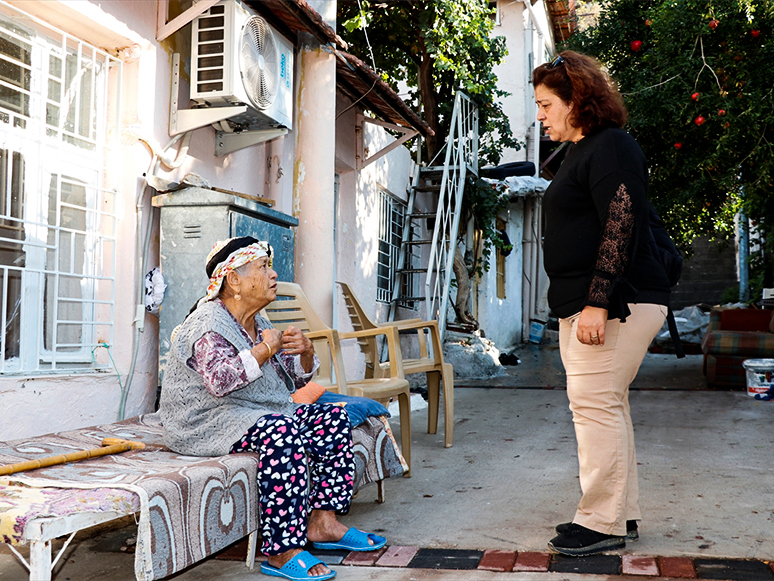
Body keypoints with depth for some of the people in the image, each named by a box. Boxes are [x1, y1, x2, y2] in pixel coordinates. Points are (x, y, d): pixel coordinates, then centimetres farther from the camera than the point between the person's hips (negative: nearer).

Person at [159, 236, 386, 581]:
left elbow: (296, 378, 19)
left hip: (259, 414, 10)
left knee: (332, 418, -1)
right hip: (208, 423, -10)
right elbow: (220, 380, -33)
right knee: (283, 432, -35)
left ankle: (322, 522, -3)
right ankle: (281, 552, -34)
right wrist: (265, 350, -27)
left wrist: (305, 352, -3)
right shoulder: (208, 324, -14)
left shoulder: (257, 325, 15)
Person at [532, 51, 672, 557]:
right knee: (607, 407, 12)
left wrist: (597, 303, -24)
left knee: (595, 405, -9)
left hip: (615, 304, -10)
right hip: (588, 304, 10)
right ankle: (623, 515, 22)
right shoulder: (582, 152, 20)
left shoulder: (611, 147, -11)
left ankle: (603, 523, 1)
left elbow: (620, 228, -20)